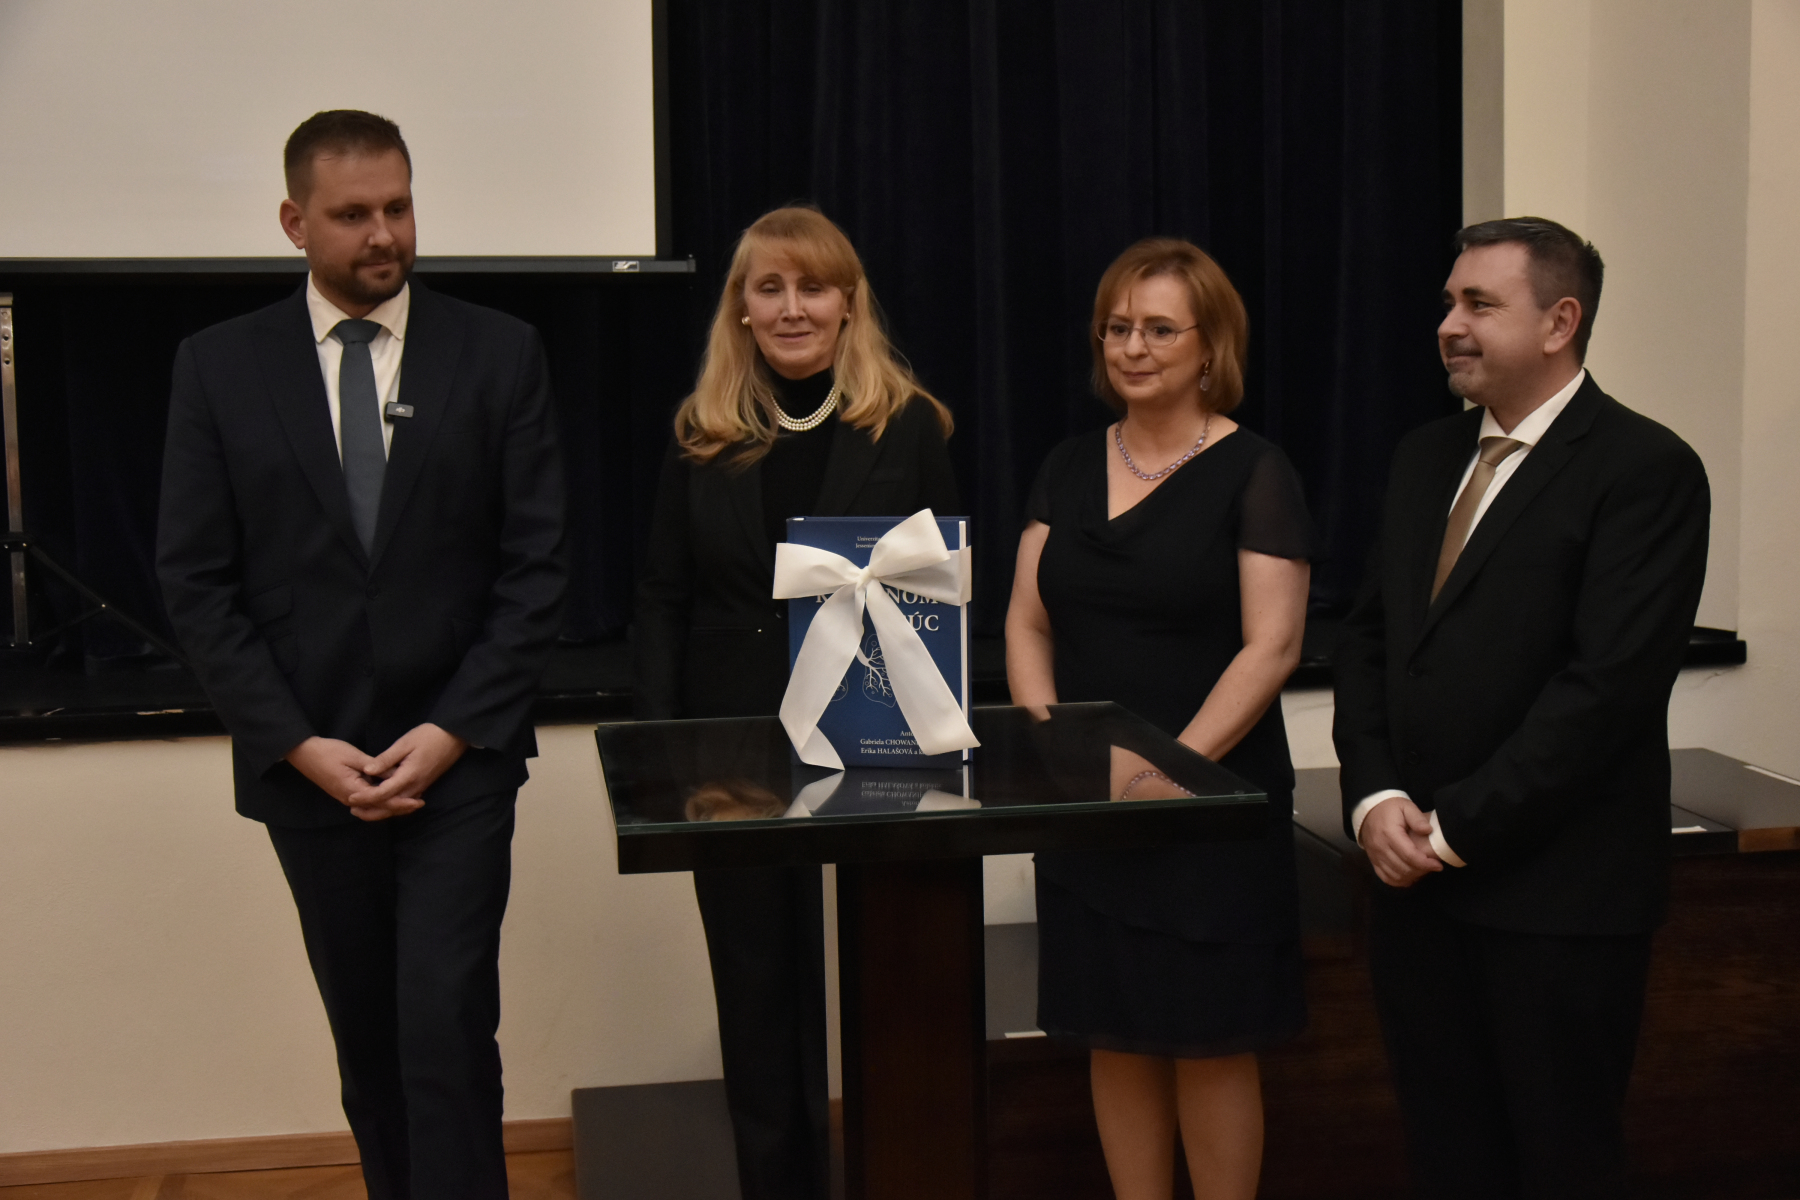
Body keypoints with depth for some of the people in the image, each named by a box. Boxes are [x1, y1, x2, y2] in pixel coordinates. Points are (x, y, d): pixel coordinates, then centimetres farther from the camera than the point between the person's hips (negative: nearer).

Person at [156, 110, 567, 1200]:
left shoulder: (500, 354, 1)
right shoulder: (219, 367, 3)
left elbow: (536, 566, -2)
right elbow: (196, 581, 1)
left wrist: (454, 731, -10)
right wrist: (298, 745, -8)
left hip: (460, 757, -1)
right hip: (306, 768, 2)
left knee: (447, 1029, -9)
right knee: (367, 1041, 11)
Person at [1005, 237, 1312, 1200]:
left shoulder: (1253, 475, -6)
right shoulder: (1069, 469, 10)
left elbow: (1271, 646, -12)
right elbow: (1027, 623, 9)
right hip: (1086, 800, 5)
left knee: (1209, 1041, 2)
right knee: (1115, 1036, 10)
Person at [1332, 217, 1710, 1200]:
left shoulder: (1646, 469, -9)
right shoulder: (1425, 457, 14)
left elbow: (1608, 683, -17)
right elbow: (1368, 640, 13)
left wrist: (1458, 827, -15)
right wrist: (1375, 799, -3)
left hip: (1556, 892, -6)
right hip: (1414, 871, 6)